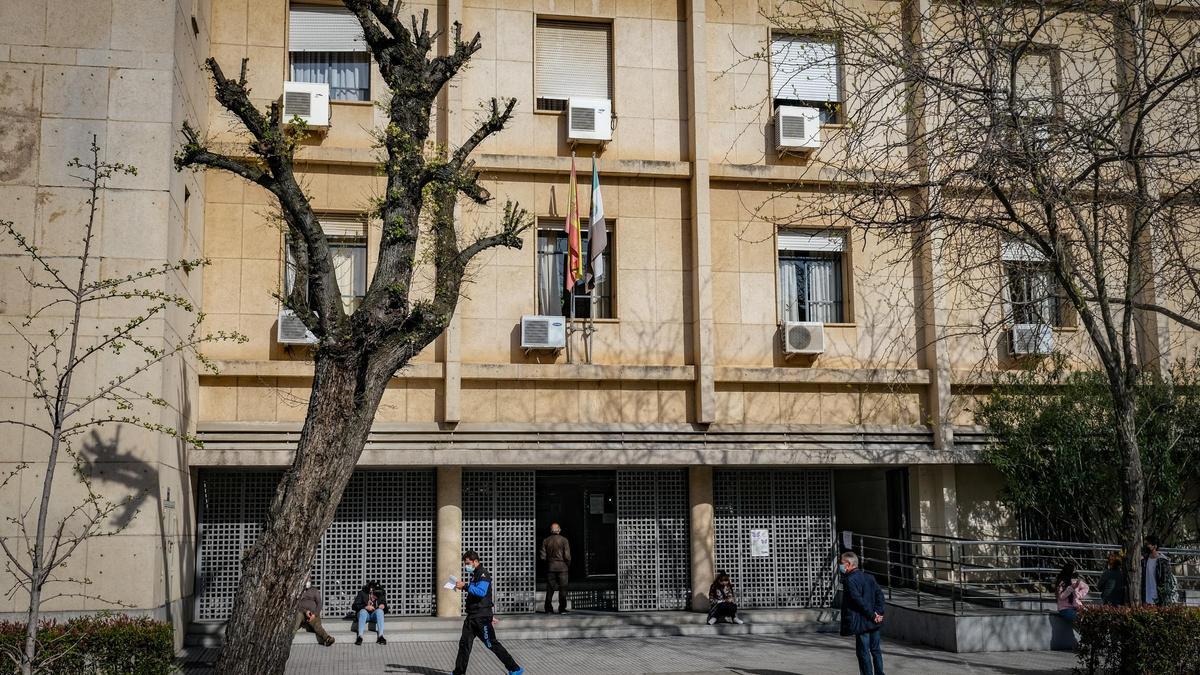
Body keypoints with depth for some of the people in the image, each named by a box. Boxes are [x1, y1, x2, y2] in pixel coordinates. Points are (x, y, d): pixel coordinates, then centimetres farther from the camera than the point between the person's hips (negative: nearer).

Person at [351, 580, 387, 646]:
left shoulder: (381, 596, 1)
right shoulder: (362, 594, -5)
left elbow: (385, 611, 8)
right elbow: (354, 606, -11)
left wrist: (383, 607, -16)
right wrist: (365, 607, -23)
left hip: (375, 615, 1)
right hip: (364, 615, -1)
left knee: (379, 610, -32)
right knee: (363, 611, -35)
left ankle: (381, 636, -40)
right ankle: (360, 636, -44)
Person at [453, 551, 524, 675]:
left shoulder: (483, 574, -11)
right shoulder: (474, 575, 19)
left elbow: (481, 592, -27)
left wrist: (465, 586, -28)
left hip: (482, 618, -9)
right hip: (472, 617, 9)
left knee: (492, 644, -5)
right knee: (464, 643, 5)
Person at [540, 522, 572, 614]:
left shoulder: (546, 541, 2)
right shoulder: (564, 540, -5)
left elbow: (542, 556, 0)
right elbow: (567, 556, -9)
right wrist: (568, 565, 7)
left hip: (550, 567, 2)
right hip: (562, 567, -2)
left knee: (550, 589, 7)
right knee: (562, 589, 2)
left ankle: (548, 609, 4)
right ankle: (562, 609, -1)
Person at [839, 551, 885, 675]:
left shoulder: (849, 580, -14)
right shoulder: (869, 577, 11)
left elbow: (859, 600, -20)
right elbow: (880, 594, 5)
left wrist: (872, 615, -13)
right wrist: (878, 612, -2)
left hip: (862, 622, -8)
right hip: (874, 623, 8)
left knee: (863, 652, 0)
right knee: (876, 650, 14)